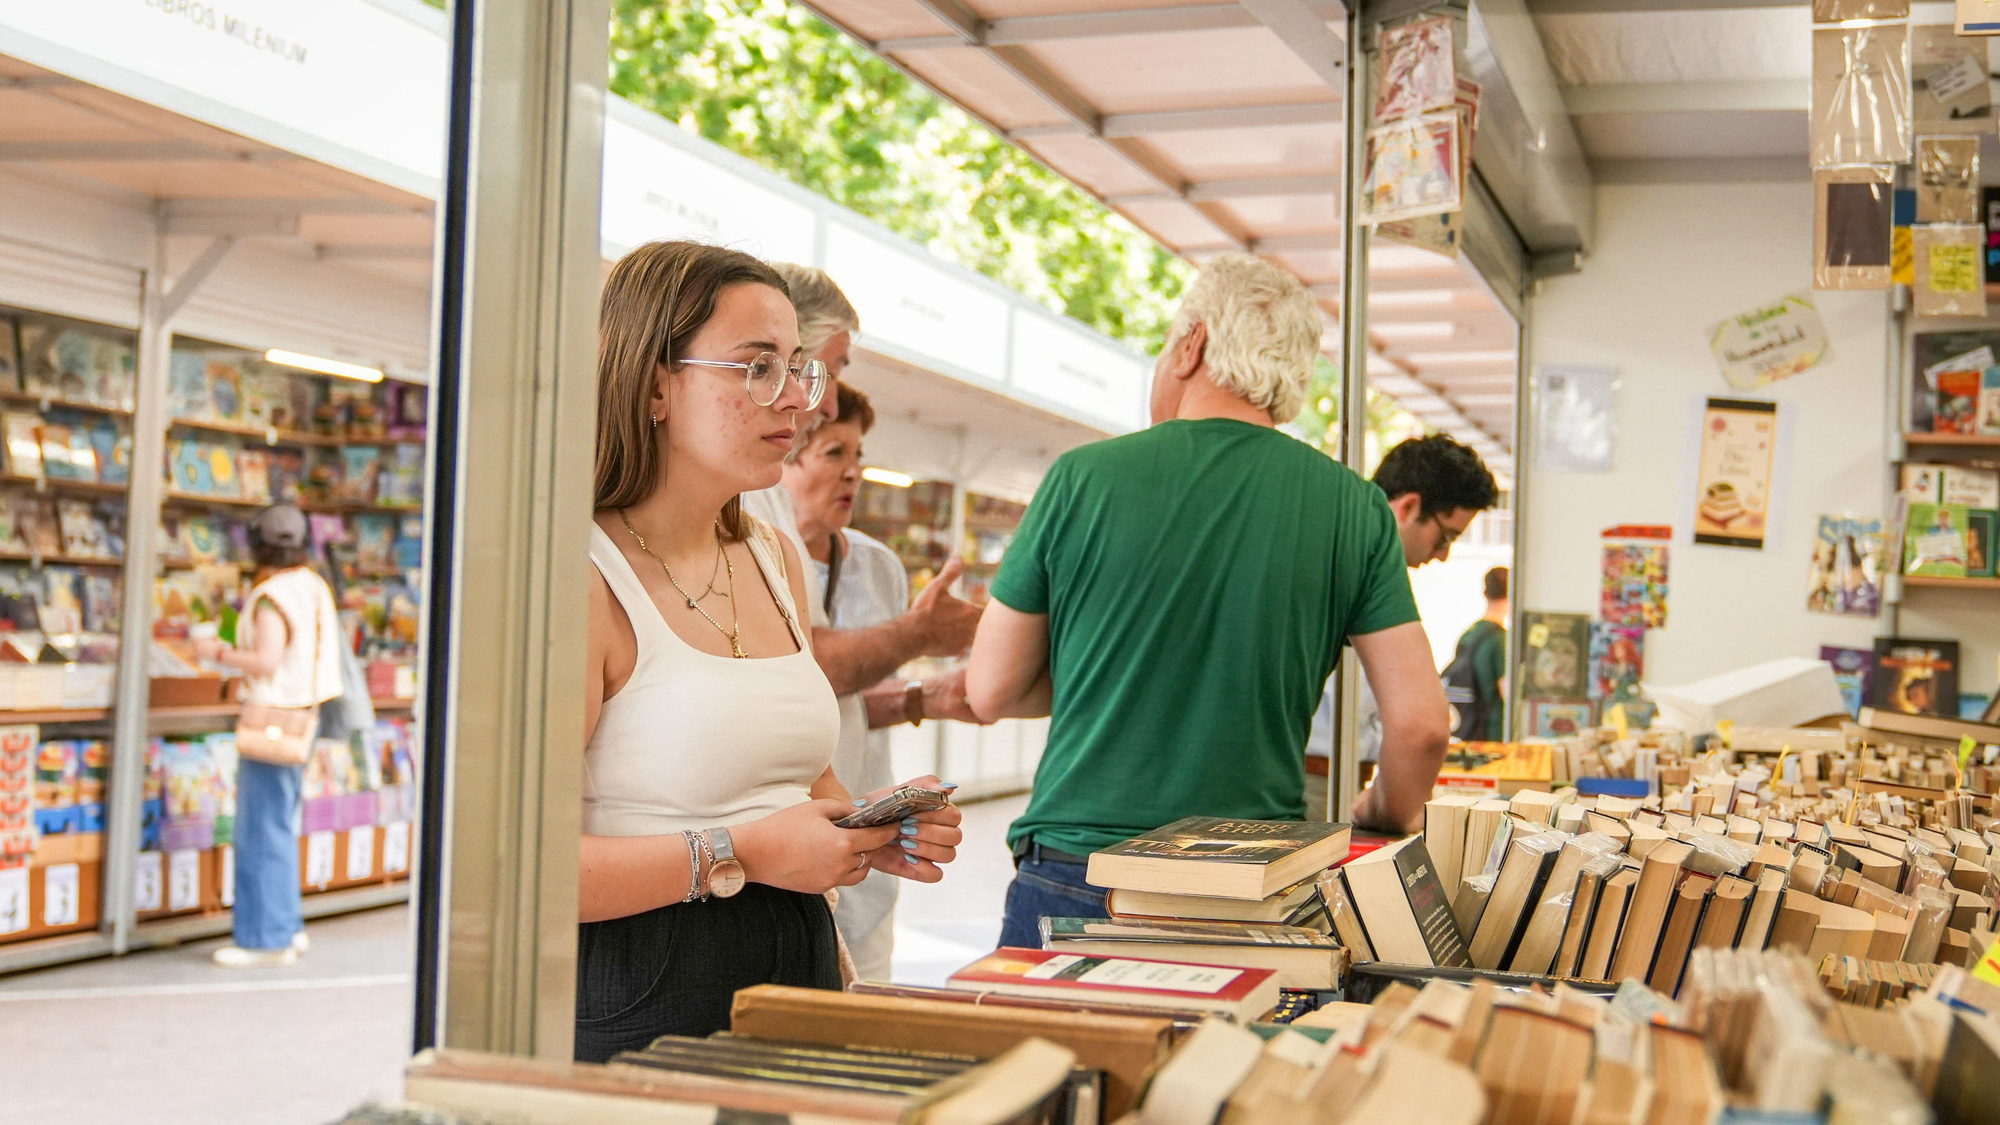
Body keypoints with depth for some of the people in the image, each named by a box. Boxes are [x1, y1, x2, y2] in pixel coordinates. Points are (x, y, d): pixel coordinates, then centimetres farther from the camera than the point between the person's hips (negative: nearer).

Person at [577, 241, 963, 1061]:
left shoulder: (775, 561, 11)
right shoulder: (581, 576, -16)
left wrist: (873, 830, 3)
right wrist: (738, 855, -22)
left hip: (796, 967, 7)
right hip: (641, 1003, -7)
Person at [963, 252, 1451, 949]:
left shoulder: (1082, 478, -3)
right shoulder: (1353, 507, -1)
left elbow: (991, 692, 3)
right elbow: (1420, 724, -2)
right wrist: (1374, 825, 17)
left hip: (1072, 881, -1)